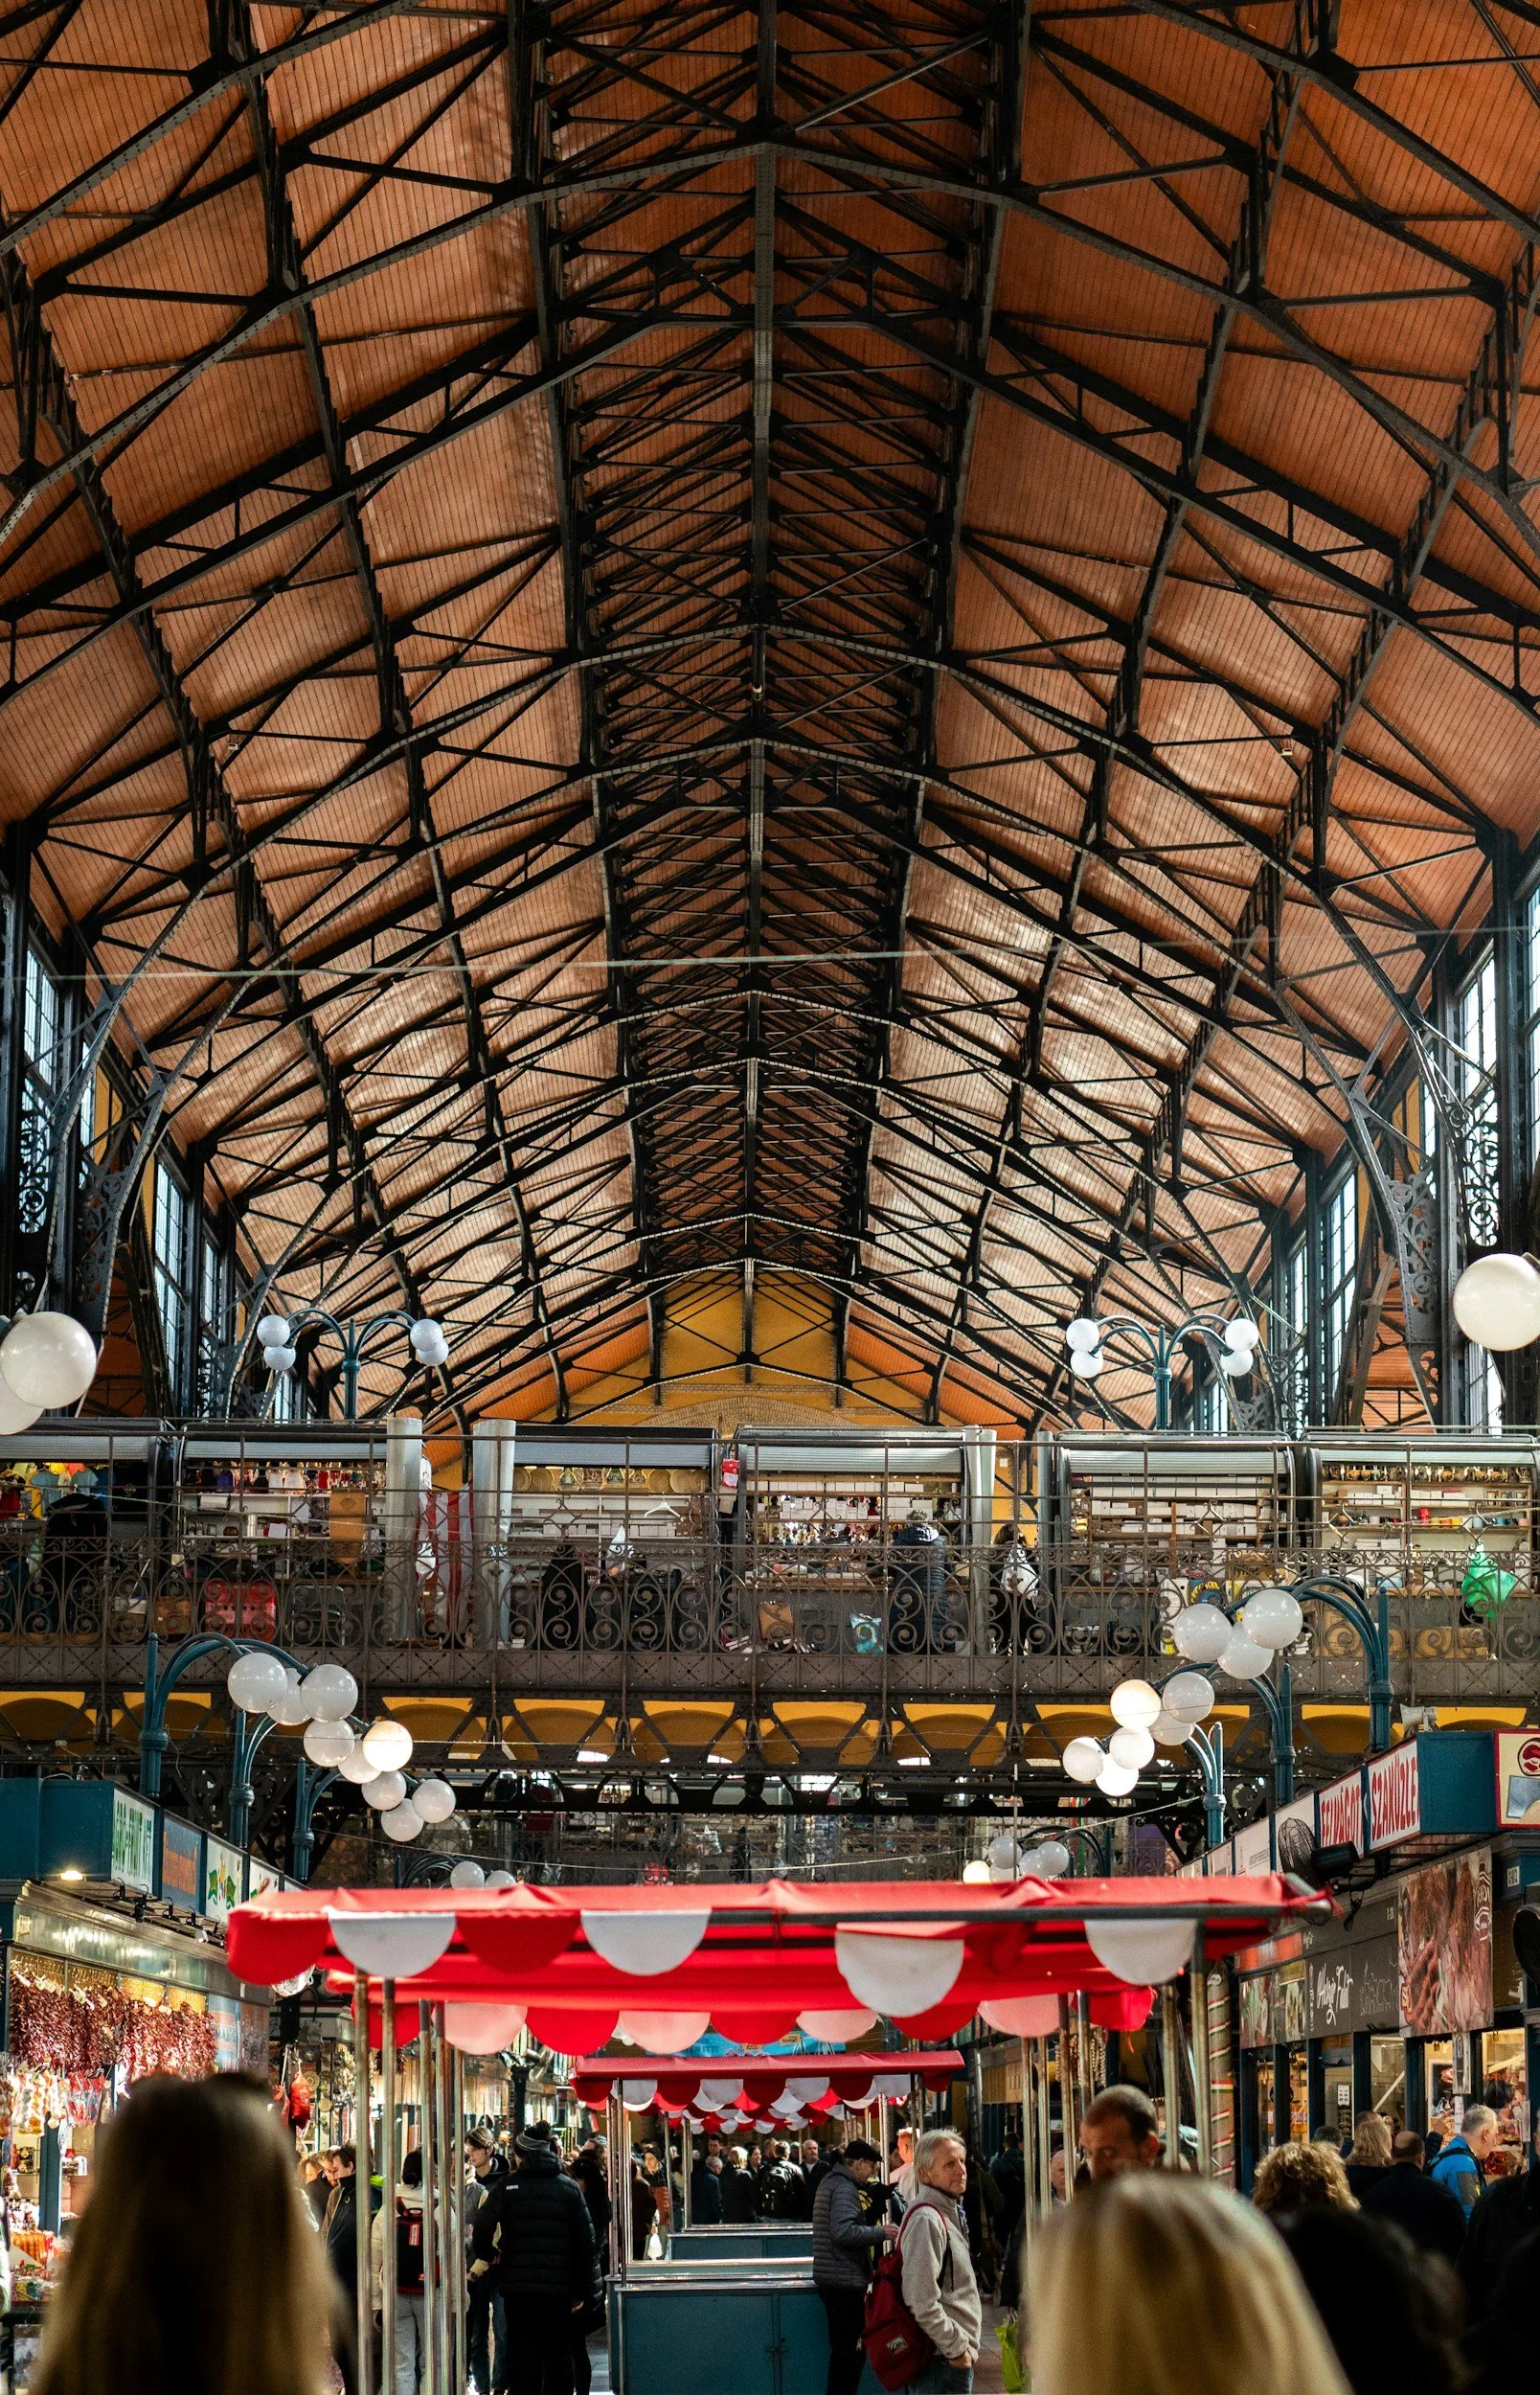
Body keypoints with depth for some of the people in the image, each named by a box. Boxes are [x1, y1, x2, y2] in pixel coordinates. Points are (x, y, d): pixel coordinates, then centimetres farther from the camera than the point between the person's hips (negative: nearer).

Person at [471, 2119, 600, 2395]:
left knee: (522, 2354, 3)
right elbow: (586, 2242, 3)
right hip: (559, 2286, 2)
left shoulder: (509, 2186, -1)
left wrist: (487, 2255, 7)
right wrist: (584, 2291, 8)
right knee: (559, 2354, 13)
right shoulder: (570, 2188, 5)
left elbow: (483, 2226, -14)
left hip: (519, 2284, -2)